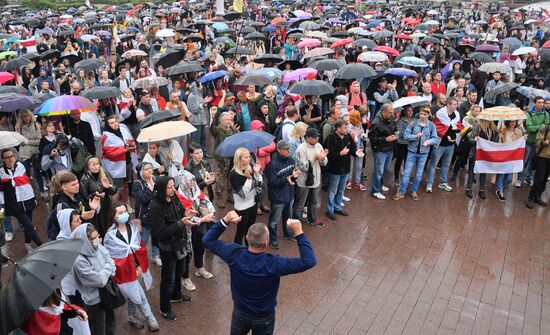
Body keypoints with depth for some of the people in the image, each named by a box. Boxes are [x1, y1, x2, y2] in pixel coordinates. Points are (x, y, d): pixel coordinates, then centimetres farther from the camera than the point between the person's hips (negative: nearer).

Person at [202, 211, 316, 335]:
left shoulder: (235, 255, -27)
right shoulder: (273, 263, -35)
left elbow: (208, 240, -12)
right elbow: (309, 261, -31)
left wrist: (225, 221, -18)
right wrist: (299, 232, -31)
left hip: (240, 312, 2)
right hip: (264, 317, -2)